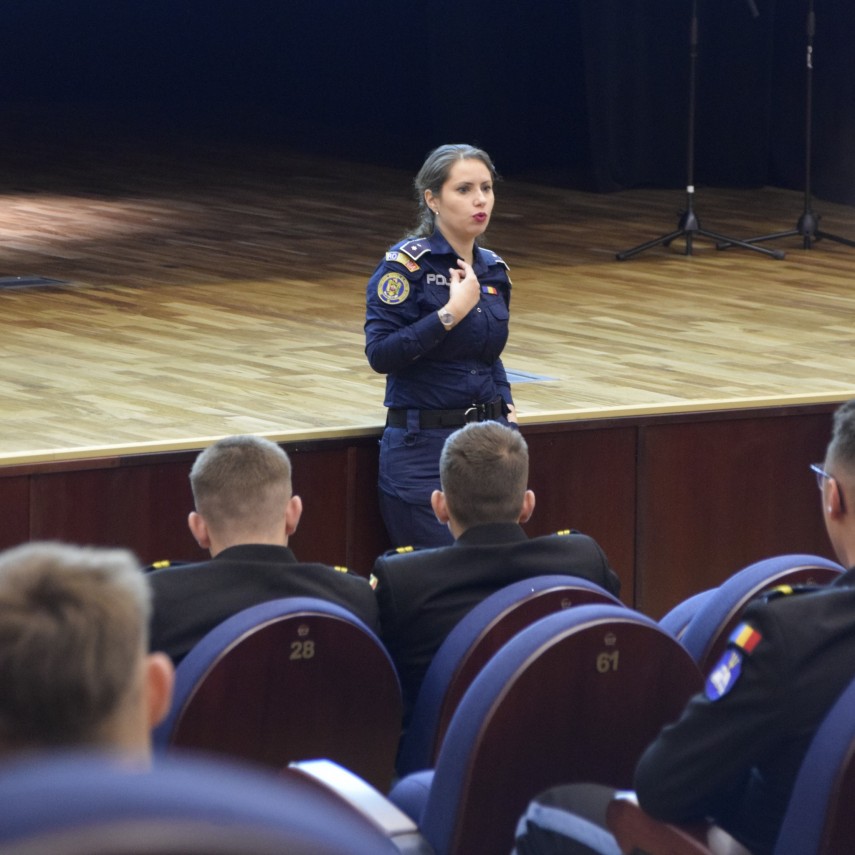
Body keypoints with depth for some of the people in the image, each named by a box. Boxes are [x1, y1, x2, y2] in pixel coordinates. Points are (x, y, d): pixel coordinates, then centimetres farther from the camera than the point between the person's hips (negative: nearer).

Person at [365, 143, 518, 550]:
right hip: (424, 448, -6)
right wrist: (451, 313, -19)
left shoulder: (493, 271, 10)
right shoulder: (406, 265, -9)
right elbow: (380, 353, -18)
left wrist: (506, 406, 8)